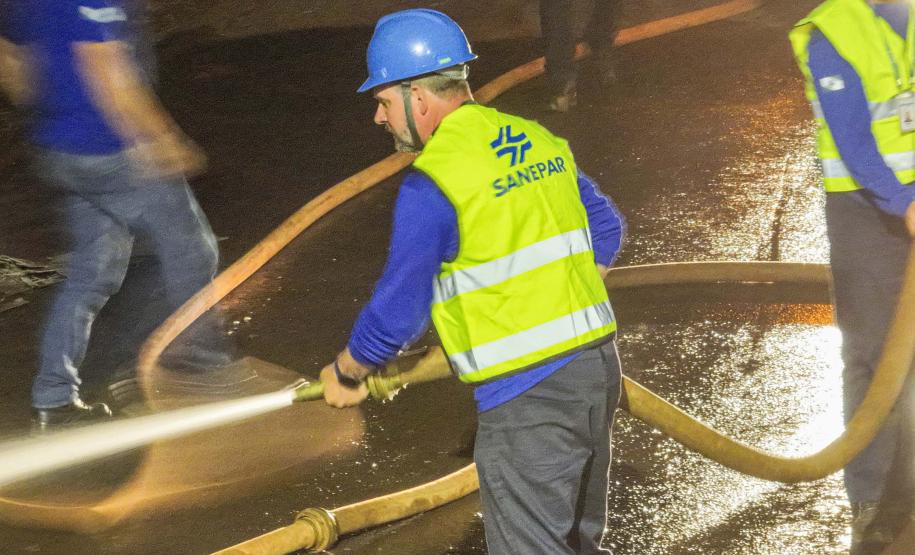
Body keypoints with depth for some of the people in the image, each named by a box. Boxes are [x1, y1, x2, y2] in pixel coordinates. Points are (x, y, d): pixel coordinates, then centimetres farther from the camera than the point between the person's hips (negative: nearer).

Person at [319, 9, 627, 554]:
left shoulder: (431, 187, -15)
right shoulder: (541, 141, 8)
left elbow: (398, 311, -11)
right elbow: (606, 230, 18)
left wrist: (345, 374, 7)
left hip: (526, 397, -8)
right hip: (598, 365, 8)